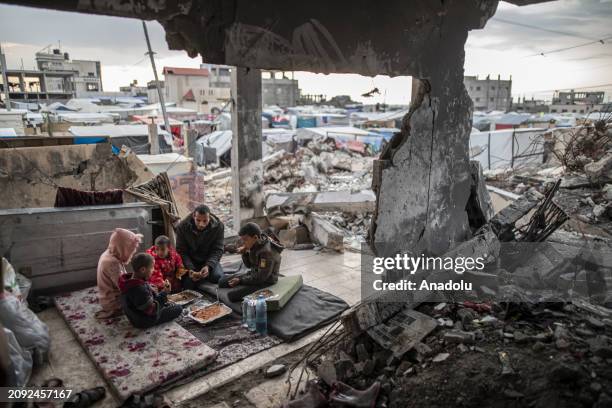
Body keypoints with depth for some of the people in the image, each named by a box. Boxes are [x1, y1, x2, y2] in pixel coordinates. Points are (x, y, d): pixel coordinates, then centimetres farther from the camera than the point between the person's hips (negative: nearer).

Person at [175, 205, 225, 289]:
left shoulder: (218, 226, -14)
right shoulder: (182, 226, -14)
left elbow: (218, 250, -11)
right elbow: (181, 251, -12)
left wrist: (208, 266, -30)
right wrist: (190, 269, -28)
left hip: (209, 261, 1)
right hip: (190, 261, -1)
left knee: (218, 276, -26)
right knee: (188, 280, -28)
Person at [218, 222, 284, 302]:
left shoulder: (267, 252, -28)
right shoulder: (255, 245, -3)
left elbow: (261, 278, -24)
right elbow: (249, 265, 11)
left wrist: (240, 280, -17)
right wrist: (245, 254, -9)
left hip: (265, 281, -9)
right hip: (253, 275, 9)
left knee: (232, 295, -22)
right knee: (222, 282, 5)